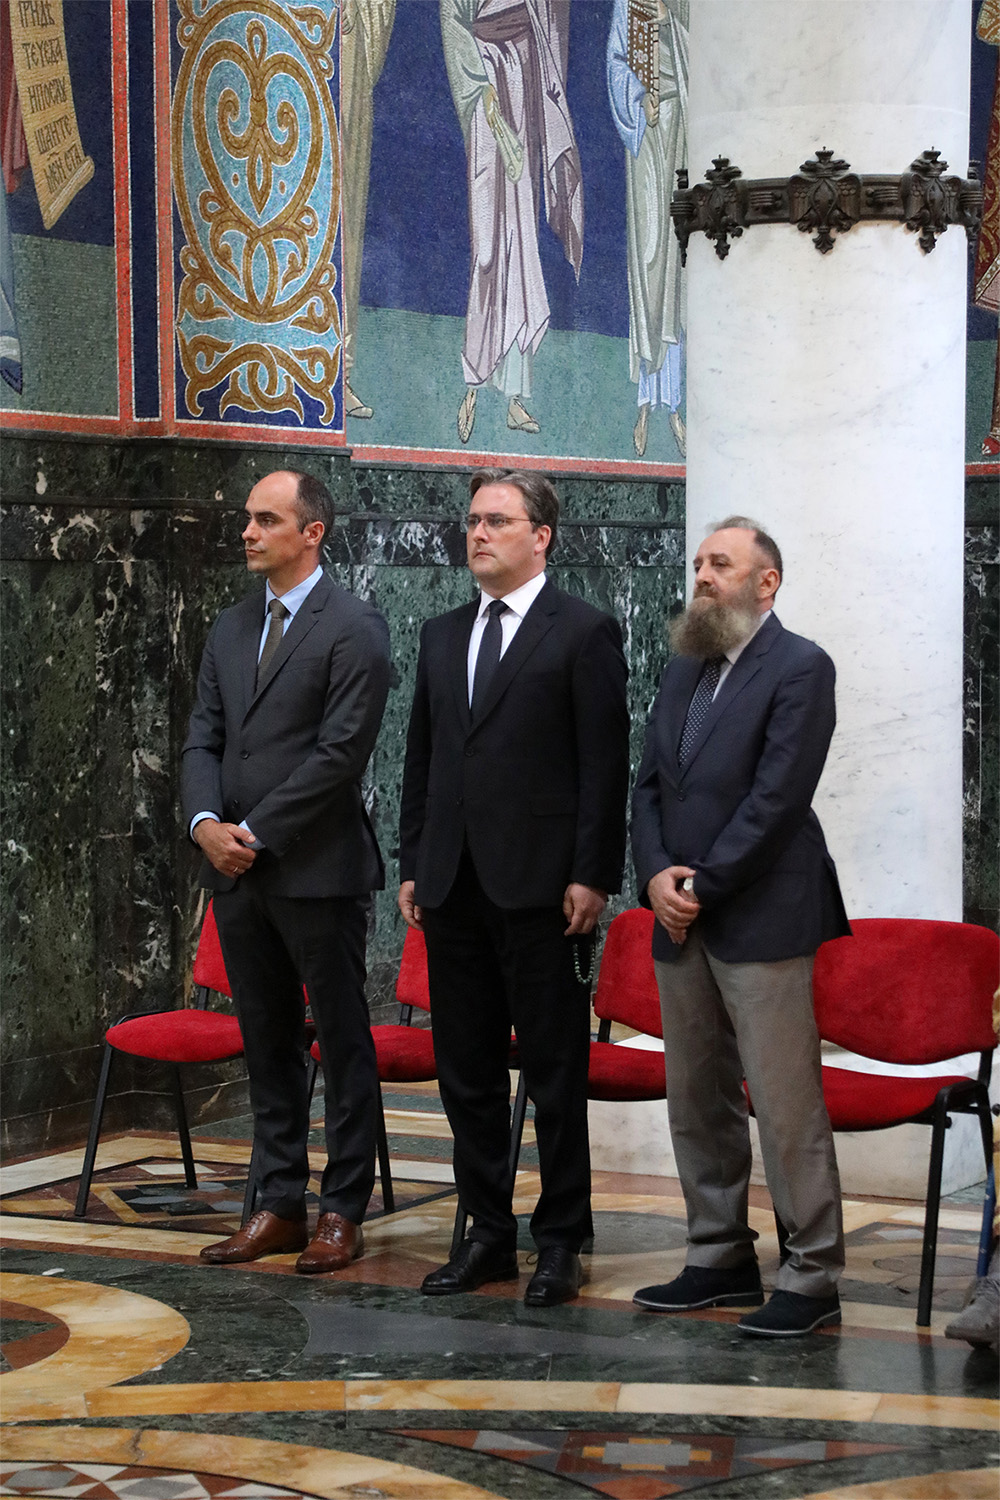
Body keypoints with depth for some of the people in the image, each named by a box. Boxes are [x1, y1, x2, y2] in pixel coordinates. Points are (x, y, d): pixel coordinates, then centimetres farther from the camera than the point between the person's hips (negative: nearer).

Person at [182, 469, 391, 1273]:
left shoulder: (354, 628, -7)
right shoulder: (231, 628, 15)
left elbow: (342, 751, -14)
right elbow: (204, 739, 12)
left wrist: (257, 832, -14)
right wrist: (207, 823, -6)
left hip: (317, 868, -7)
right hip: (237, 872, 7)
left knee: (344, 1044, 2)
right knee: (268, 1045, 11)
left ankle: (343, 1213, 7)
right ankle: (280, 1207, 17)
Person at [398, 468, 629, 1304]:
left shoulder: (585, 633, -3)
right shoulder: (442, 638, 15)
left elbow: (605, 764, -7)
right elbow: (422, 759, 17)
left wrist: (592, 876, -13)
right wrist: (413, 865, 11)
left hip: (540, 888, -6)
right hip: (454, 886, 6)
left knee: (555, 1070, 1)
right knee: (466, 1069, 10)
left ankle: (560, 1241, 9)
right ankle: (488, 1232, 19)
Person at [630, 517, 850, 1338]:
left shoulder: (799, 669, -7)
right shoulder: (683, 672, 16)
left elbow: (777, 798, -14)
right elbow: (650, 785, 13)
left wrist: (703, 885, -13)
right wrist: (658, 875, -4)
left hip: (760, 918, -8)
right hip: (682, 925, 8)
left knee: (787, 1106, -7)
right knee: (697, 1101, 13)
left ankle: (812, 1277, -1)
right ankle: (721, 1259, 24)